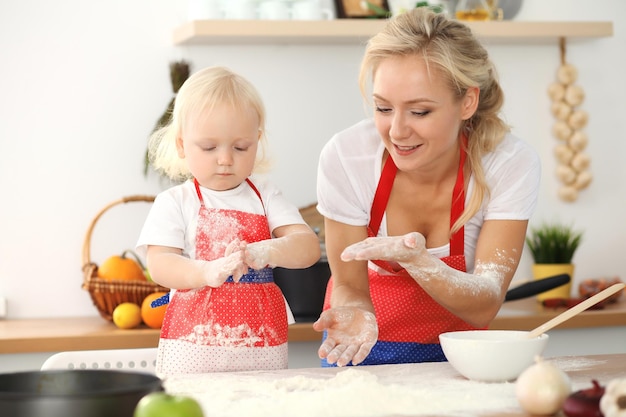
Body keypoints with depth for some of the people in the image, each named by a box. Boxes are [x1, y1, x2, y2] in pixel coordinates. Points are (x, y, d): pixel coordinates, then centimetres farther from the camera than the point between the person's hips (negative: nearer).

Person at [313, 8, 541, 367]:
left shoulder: (512, 165, -20)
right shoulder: (345, 158, -20)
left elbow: (485, 307, -21)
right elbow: (349, 285, -10)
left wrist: (416, 260, -39)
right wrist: (353, 313, -33)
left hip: (456, 349, 0)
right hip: (368, 347, 1)